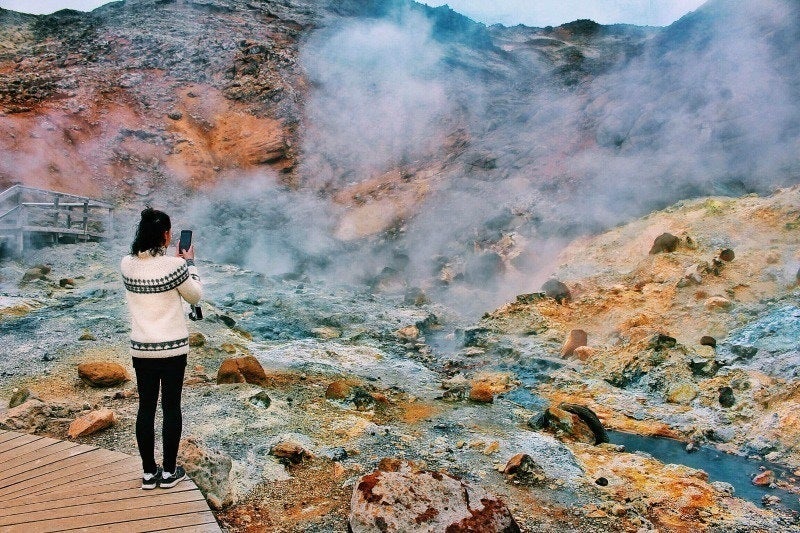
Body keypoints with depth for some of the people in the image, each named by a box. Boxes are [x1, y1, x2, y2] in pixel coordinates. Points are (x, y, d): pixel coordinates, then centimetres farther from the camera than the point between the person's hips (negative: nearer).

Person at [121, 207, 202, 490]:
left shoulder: (127, 264, -3)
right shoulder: (174, 265, -16)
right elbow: (195, 296, -1)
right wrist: (189, 262, 8)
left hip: (141, 348, 4)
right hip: (173, 347, -3)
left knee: (146, 407, 12)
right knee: (172, 407, 8)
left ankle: (148, 472, 21)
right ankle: (169, 472, 18)